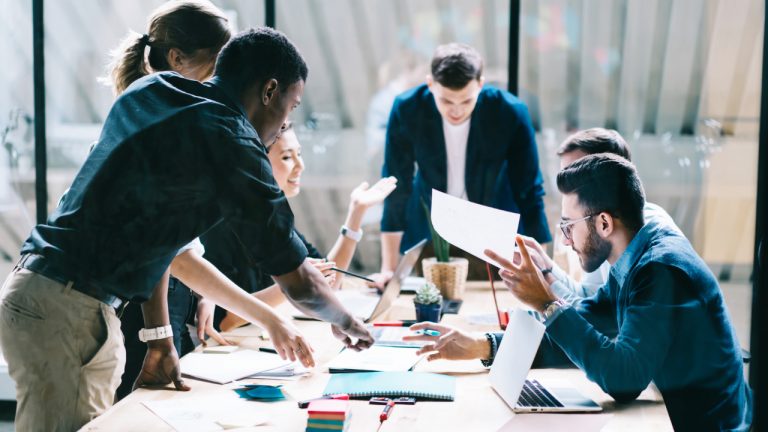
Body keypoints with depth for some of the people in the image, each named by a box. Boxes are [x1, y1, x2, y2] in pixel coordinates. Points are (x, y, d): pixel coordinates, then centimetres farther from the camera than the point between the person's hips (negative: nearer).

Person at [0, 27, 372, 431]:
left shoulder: (147, 91, 12)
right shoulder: (230, 141, -13)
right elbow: (299, 281, -8)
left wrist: (159, 335, 13)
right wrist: (345, 323, 12)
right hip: (63, 310, -9)